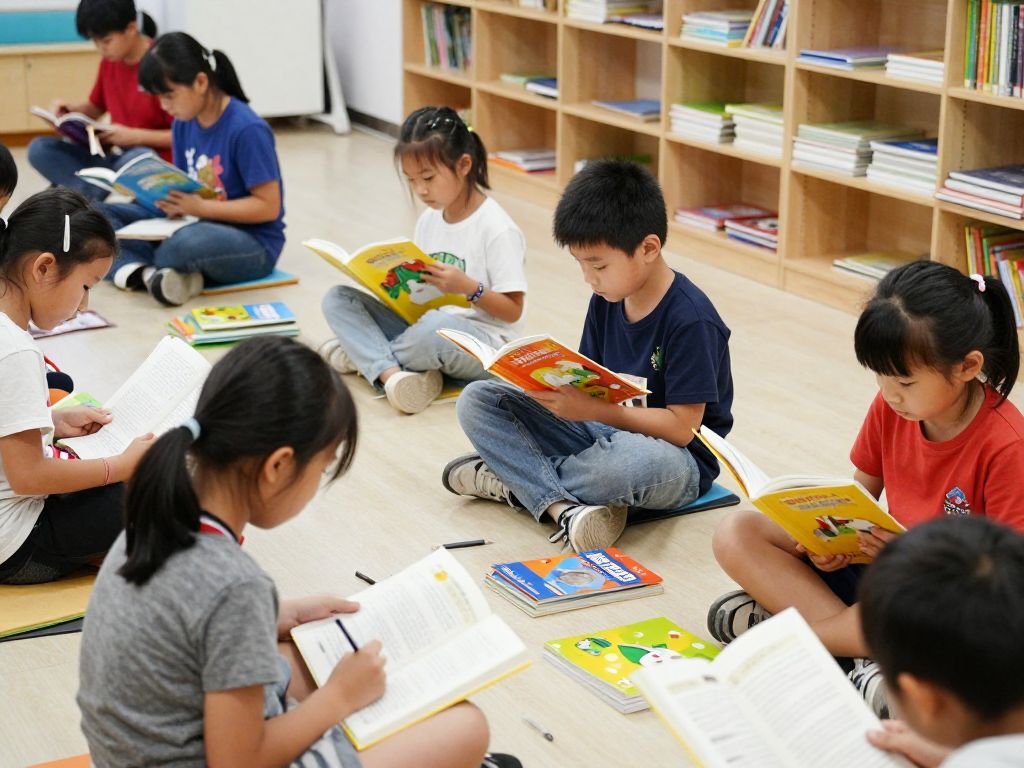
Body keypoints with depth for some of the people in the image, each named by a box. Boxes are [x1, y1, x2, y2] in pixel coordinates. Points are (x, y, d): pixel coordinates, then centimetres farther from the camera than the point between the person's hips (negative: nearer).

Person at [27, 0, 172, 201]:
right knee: (39, 149, -11)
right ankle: (92, 194, -31)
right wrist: (72, 109, 2)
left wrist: (134, 136, -21)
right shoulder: (109, 61, 5)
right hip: (114, 156, 7)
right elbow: (96, 108, 22)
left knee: (137, 158, -42)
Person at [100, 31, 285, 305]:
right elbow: (185, 186, 12)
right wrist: (168, 197, -12)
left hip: (253, 244, -8)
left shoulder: (248, 129, -18)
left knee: (190, 241, -42)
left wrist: (199, 206, -23)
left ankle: (133, 265, -13)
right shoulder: (183, 124, 5)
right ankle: (149, 274, -26)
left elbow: (269, 206, -18)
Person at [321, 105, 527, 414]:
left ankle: (365, 354, -12)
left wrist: (468, 287, -27)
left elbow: (513, 311, -12)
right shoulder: (429, 220, 9)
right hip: (425, 326, 7)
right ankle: (391, 373, -29)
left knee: (436, 326, -42)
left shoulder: (497, 229, -12)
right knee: (337, 298, -6)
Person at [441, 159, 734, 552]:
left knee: (632, 460, -45)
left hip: (675, 460, -7)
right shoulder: (606, 299, 2)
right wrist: (558, 388, -14)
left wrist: (592, 409, -27)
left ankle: (510, 479, -15)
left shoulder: (691, 319, -20)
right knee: (476, 401, -5)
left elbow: (681, 427, -22)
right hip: (603, 431, 7)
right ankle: (561, 506, -27)